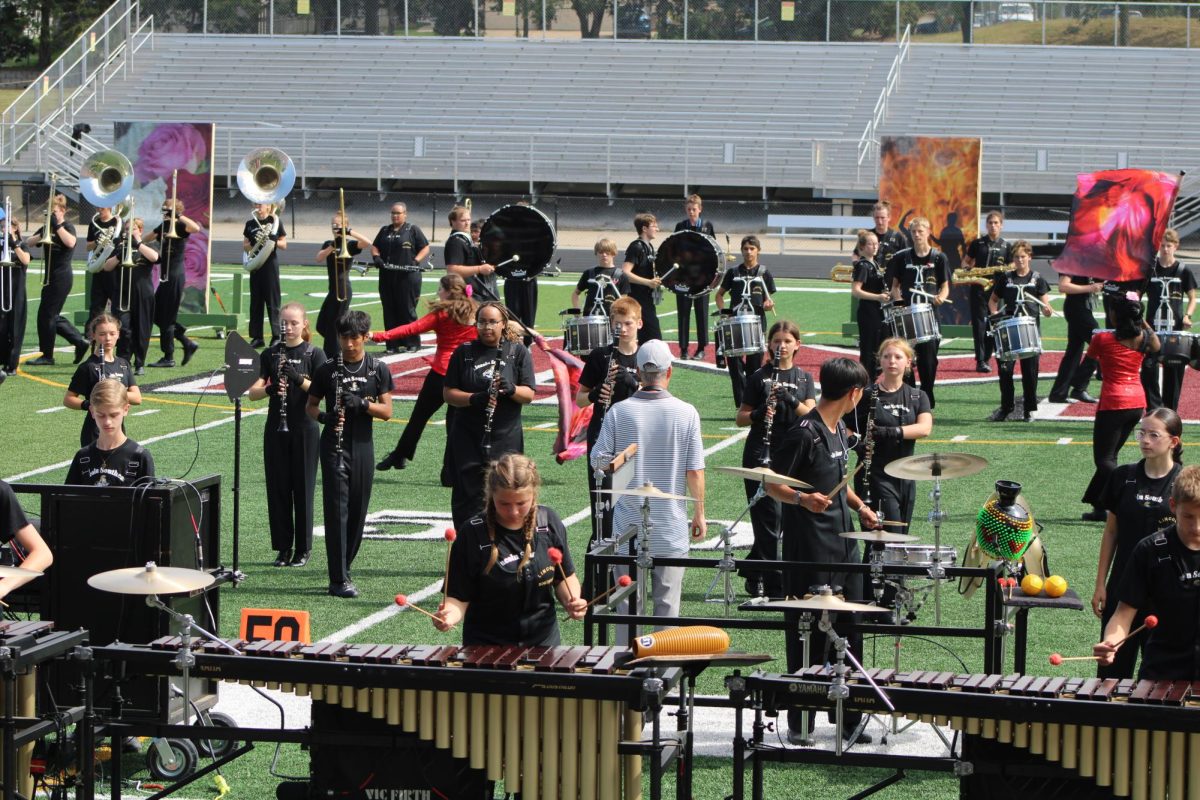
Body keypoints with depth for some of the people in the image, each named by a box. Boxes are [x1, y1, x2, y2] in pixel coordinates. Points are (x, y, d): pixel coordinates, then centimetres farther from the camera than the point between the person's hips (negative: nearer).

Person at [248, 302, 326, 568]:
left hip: (305, 429, -3)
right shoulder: (270, 354, 6)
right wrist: (269, 389, -21)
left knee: (303, 488, 0)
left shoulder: (314, 354, -1)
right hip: (276, 428, 3)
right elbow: (253, 392, 0)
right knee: (278, 488, 4)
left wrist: (299, 378, -26)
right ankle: (283, 548, 12)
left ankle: (303, 549, 8)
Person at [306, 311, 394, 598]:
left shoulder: (378, 369, 3)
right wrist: (323, 416, -14)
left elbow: (386, 412, 0)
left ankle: (343, 567, 24)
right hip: (334, 445, -2)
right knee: (337, 510, -8)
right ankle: (339, 580, -10)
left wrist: (362, 403, -18)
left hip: (362, 445, 2)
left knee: (358, 510, 7)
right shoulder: (327, 370, 1)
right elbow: (311, 406, 8)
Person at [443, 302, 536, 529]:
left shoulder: (518, 352, 6)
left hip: (506, 439, 0)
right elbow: (448, 393, 3)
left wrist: (511, 389, -20)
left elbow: (529, 395, 1)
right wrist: (473, 399, -16)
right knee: (469, 496, -3)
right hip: (468, 439, 0)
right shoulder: (464, 352, 7)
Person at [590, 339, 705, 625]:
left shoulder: (619, 411, -8)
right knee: (667, 602, 6)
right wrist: (699, 514, 5)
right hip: (671, 524, 0)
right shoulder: (686, 413, -8)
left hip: (629, 524, 0)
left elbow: (599, 461, -7)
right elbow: (695, 471, -6)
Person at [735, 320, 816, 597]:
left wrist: (792, 400, -20)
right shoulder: (760, 377, 2)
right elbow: (741, 418, 3)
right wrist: (757, 415, -18)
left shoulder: (804, 378, 11)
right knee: (771, 518, -9)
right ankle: (774, 582, -5)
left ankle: (753, 572, 24)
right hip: (761, 456, -4)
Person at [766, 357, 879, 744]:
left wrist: (858, 505, 13)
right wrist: (802, 499, -29)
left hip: (844, 543, 9)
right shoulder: (804, 433, -15)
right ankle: (799, 723, 6)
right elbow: (772, 484, -12)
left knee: (850, 633, 11)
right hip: (810, 549, -8)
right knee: (810, 636, -3)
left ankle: (849, 719, 21)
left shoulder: (840, 431, 12)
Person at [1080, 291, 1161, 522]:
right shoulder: (1143, 338, 1)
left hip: (1113, 402, -6)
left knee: (1104, 460, -1)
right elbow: (1156, 346, 25)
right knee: (1109, 455, 19)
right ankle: (1099, 507, 24)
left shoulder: (1103, 339, -13)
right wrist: (1142, 321, 22)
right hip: (1138, 402, 6)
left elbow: (1091, 357, 7)